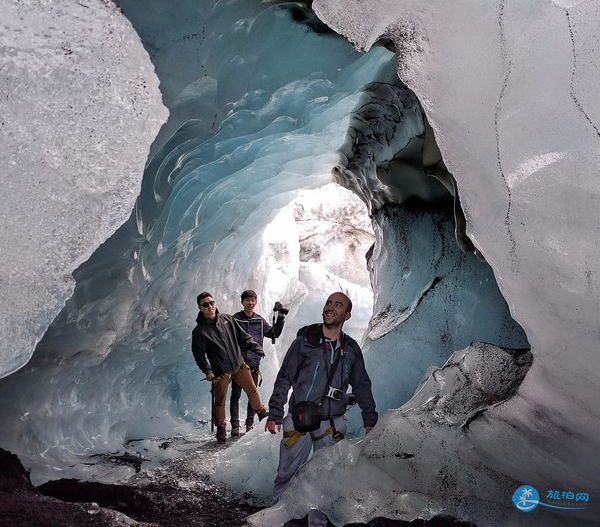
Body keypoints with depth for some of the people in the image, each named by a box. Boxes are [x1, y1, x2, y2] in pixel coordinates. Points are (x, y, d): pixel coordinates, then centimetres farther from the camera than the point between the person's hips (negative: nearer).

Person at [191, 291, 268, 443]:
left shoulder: (227, 319, 1)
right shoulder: (199, 331, -10)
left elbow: (242, 336, 9)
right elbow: (199, 354, -7)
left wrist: (255, 347, 0)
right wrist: (207, 371, -17)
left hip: (239, 365, 4)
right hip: (220, 372, -3)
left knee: (252, 391, 12)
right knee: (220, 401, 5)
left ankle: (262, 413, 34)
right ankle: (221, 428, 24)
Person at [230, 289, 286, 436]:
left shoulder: (260, 321, 10)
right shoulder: (235, 319, 0)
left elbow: (274, 333, 18)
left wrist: (281, 317, 10)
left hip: (254, 363, 3)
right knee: (235, 395, -1)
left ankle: (250, 423, 19)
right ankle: (235, 425, 4)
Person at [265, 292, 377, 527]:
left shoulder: (351, 349, 5)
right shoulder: (304, 341, -4)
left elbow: (362, 386, 15)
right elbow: (284, 379, -1)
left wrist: (369, 420, 14)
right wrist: (274, 414, -5)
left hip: (332, 426, 2)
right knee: (286, 476, 3)